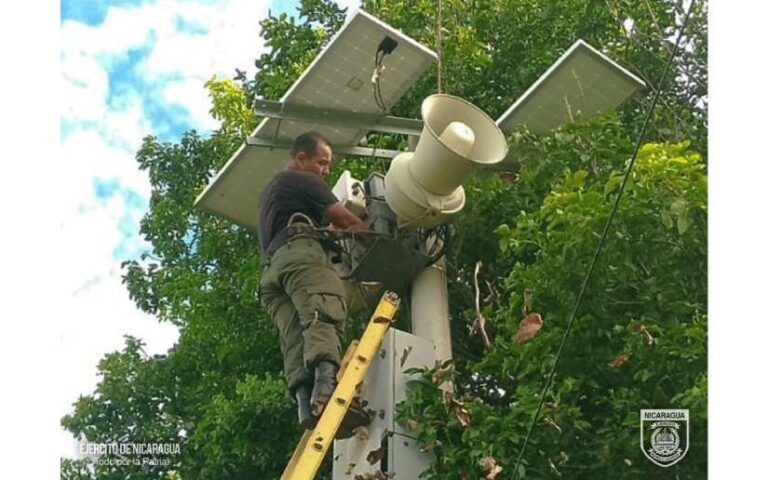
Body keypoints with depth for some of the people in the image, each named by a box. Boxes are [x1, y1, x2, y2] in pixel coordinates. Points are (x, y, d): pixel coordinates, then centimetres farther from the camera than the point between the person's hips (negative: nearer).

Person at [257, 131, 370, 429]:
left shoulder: (269, 191, 41)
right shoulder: (303, 180, 14)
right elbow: (346, 221, 10)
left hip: (270, 268, 8)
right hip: (299, 253, -8)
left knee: (294, 337, -12)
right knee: (324, 317, -28)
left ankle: (305, 402, -32)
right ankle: (327, 385, -52)